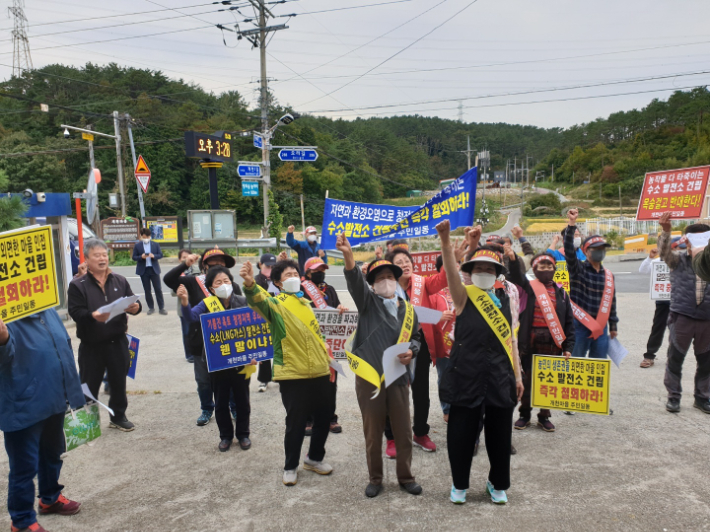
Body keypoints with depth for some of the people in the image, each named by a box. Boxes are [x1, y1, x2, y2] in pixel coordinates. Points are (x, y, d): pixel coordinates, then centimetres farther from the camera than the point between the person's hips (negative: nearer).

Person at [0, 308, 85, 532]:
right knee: (25, 466, 3)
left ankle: (50, 498, 44)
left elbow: (65, 345, 16)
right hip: (24, 408, -7)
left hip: (55, 400, 8)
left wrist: (73, 389, 18)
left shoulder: (48, 312, 4)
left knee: (53, 454, 23)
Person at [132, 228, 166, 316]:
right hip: (143, 270, 0)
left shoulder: (156, 244, 5)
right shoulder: (137, 245, 3)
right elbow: (134, 257, 1)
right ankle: (151, 308, 17)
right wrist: (141, 257, -18)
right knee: (147, 290, 6)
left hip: (154, 269, 0)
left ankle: (161, 308, 4)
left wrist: (154, 256, -17)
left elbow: (160, 255, 3)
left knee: (158, 289, -1)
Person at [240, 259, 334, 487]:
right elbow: (259, 301, -30)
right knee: (296, 423, 2)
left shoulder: (305, 303, 16)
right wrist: (250, 284, -51)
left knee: (324, 418, 15)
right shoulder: (276, 304, -6)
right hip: (292, 376, -6)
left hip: (319, 373, 7)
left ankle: (314, 458, 36)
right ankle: (290, 467, 23)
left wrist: (326, 359, 21)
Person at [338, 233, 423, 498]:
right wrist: (348, 256, -39)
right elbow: (355, 281, -20)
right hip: (369, 376, -2)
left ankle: (405, 476, 29)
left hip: (398, 376, 3)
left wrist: (411, 351, -3)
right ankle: (375, 478, 27)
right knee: (373, 432, 9)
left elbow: (416, 337, 21)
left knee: (403, 430, 10)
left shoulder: (407, 309, 10)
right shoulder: (367, 301, 0)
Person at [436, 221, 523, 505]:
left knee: (499, 434, 12)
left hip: (500, 377, 3)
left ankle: (497, 484, 34)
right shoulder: (464, 296, -3)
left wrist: (517, 376, 11)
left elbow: (510, 340, 13)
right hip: (466, 376, -3)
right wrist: (445, 241, -40)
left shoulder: (504, 299, 9)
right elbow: (451, 272, -24)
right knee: (461, 433, 5)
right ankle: (460, 484, 27)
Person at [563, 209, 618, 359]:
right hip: (579, 325, -5)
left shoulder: (608, 275, 12)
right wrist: (571, 225, -30)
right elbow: (569, 250, -20)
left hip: (600, 326, 5)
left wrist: (613, 326, 19)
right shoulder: (577, 269, -3)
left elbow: (611, 301, 17)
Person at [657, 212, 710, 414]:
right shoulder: (679, 260, -1)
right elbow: (665, 251, -19)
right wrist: (666, 231, -35)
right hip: (682, 317, -3)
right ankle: (673, 396, 18)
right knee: (675, 358, 4)